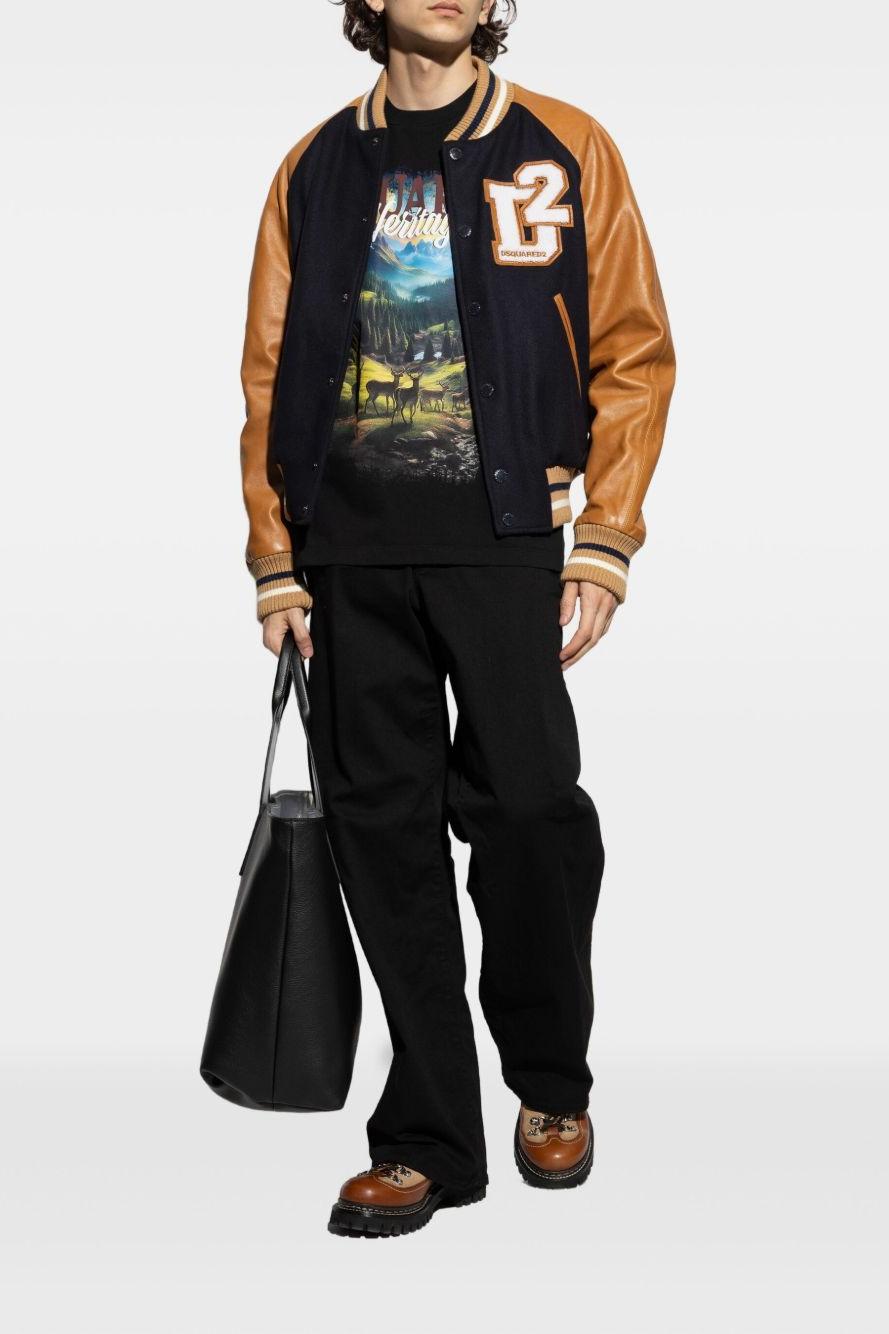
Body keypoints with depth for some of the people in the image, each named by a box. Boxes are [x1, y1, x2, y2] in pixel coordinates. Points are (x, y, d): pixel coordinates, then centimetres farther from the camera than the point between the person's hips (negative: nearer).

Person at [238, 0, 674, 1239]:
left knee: (527, 806, -6)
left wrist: (603, 544, -6)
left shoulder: (565, 149, 5)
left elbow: (632, 353, 2)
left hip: (502, 540, -2)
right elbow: (269, 377, 12)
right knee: (384, 829, 3)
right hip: (350, 548, 3)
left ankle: (552, 1087, 21)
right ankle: (429, 1139, 14)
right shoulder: (317, 170, 12)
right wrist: (277, 565, 5)